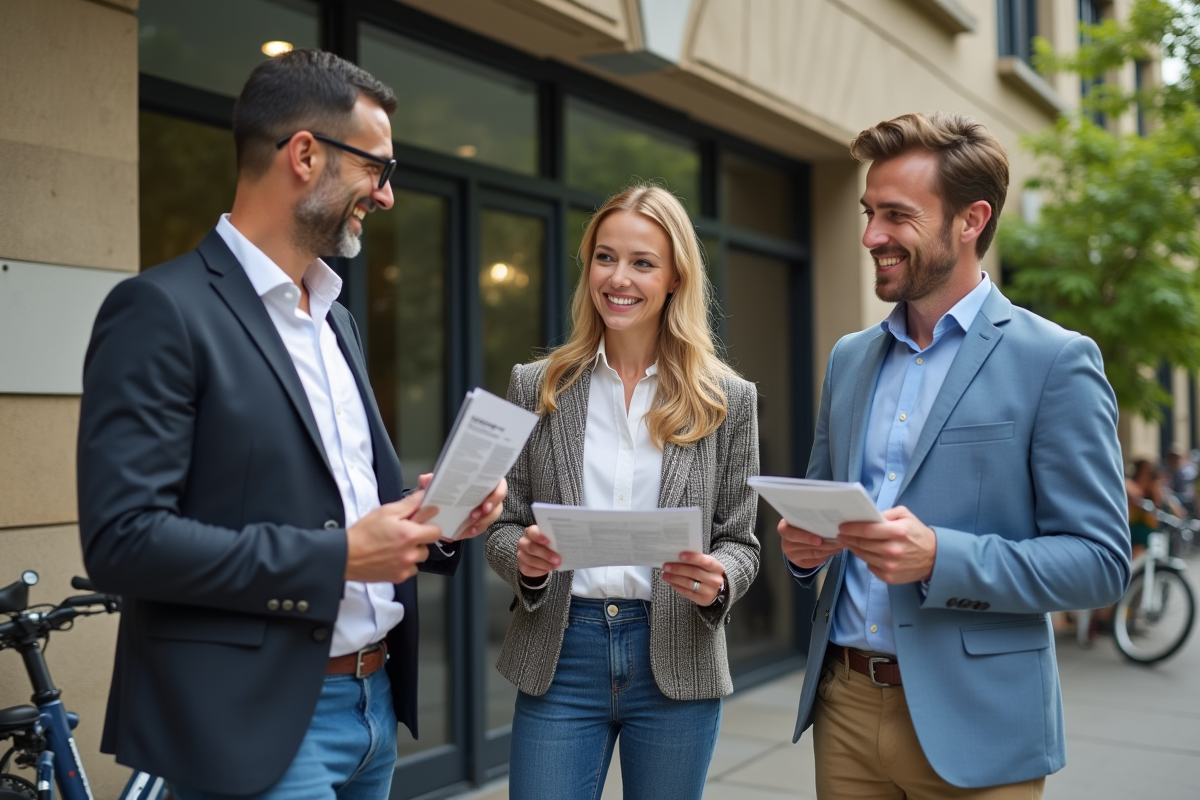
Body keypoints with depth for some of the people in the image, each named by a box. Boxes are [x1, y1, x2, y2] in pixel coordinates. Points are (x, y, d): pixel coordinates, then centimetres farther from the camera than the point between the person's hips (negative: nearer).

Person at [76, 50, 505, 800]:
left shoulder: (336, 320, 13)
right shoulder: (162, 310, -13)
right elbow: (123, 538, -20)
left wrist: (432, 513, 0)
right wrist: (337, 558, -19)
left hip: (373, 702, 8)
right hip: (258, 720, -8)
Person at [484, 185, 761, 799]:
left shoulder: (726, 400, 1)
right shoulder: (535, 387, 2)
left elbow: (739, 540, 4)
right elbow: (503, 526, 5)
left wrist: (718, 581, -18)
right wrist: (524, 557, -16)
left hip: (675, 663, 0)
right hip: (559, 657, 0)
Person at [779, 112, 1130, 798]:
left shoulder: (1057, 362, -8)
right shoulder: (849, 358, 9)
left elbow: (1101, 562, -11)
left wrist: (938, 557, -24)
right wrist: (803, 543, -5)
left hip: (971, 723, -5)